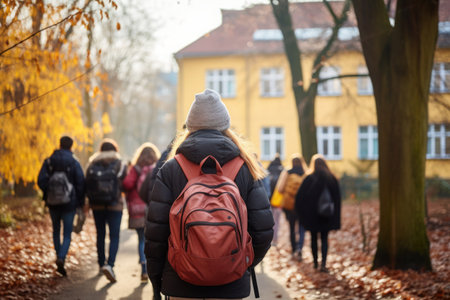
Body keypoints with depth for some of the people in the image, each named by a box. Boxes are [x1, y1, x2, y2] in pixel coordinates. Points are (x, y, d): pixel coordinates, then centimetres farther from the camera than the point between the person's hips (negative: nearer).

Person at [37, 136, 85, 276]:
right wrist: (81, 202, 0)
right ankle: (61, 259, -19)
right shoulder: (74, 162, -7)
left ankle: (59, 258, 23)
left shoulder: (49, 161, -1)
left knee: (56, 231, 21)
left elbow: (41, 181, -6)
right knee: (67, 234, 2)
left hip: (53, 203, 2)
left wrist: (48, 195, 10)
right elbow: (81, 183, -10)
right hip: (69, 203, -2)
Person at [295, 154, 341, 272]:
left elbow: (300, 196, -8)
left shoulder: (309, 178, -10)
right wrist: (335, 217, 7)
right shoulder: (332, 178, -3)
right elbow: (337, 198, 0)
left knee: (314, 238, 12)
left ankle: (315, 262, 18)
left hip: (312, 214, -2)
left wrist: (301, 213, 7)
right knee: (324, 238, 6)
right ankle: (323, 264, -7)